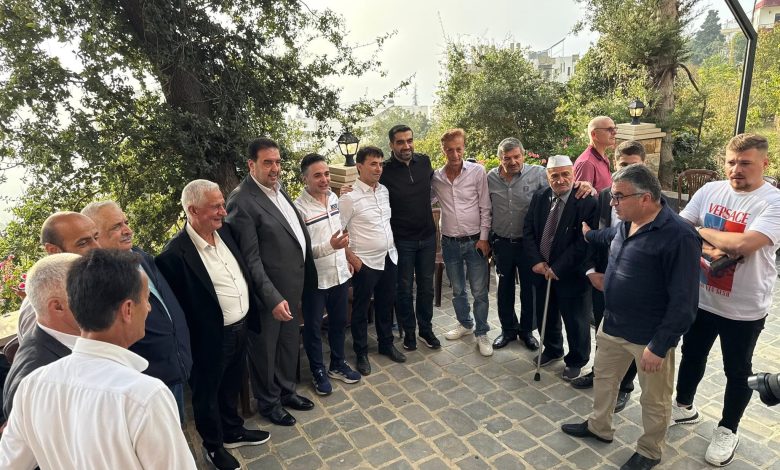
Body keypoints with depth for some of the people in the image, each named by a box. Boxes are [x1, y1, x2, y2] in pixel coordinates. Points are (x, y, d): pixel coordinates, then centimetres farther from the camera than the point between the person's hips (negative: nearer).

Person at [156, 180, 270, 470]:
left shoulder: (224, 232, -1)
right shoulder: (175, 253, -25)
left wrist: (250, 316, 12)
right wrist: (190, 345, -11)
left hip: (240, 328, 7)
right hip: (210, 339, -7)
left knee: (231, 386, 27)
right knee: (207, 394, 19)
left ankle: (233, 432, 50)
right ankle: (213, 447, 42)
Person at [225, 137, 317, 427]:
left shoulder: (278, 188, 4)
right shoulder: (242, 201, -21)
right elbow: (251, 259, -21)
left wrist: (305, 277, 10)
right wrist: (273, 298, -23)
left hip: (293, 285, 8)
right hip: (269, 291, -8)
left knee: (289, 342, 24)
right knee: (265, 349, 15)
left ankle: (286, 390, 46)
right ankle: (268, 402, 37)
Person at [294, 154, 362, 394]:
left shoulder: (334, 197, 2)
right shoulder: (299, 208, -20)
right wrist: (330, 246, -32)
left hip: (340, 273, 7)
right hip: (315, 279, -6)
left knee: (339, 322, 20)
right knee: (313, 327, 12)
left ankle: (337, 364, 40)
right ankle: (318, 371, 33)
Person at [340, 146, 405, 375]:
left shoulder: (384, 190, 4)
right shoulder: (350, 197, -16)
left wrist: (392, 248, 12)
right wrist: (352, 258, -14)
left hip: (389, 258, 6)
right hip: (365, 263, -6)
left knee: (386, 305, 20)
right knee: (361, 309, 10)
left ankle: (386, 344, 39)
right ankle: (361, 353, 28)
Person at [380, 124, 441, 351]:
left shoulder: (424, 161, -1)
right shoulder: (385, 171, -14)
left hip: (427, 236, 4)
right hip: (401, 240, -4)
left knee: (426, 285, 14)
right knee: (404, 288, 10)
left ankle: (426, 329, 32)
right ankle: (408, 331, 29)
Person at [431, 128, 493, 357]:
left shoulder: (477, 171, -8)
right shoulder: (436, 177, -1)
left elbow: (485, 208, -6)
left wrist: (483, 237, -9)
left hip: (474, 241, -3)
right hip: (449, 242, 3)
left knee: (479, 291, 5)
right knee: (457, 290, 18)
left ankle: (481, 333, 21)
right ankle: (464, 323, 39)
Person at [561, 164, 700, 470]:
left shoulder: (678, 237, -24)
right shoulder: (625, 224, 1)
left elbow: (683, 302, -24)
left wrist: (659, 345, -22)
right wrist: (588, 234, 45)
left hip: (650, 337, -7)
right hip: (613, 325, 8)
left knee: (653, 400, 15)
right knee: (603, 379, 24)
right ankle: (599, 427, 46)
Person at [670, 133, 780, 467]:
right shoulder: (710, 191, -2)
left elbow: (745, 243, -31)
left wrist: (703, 232, -15)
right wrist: (707, 249, -19)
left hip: (744, 308, -4)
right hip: (701, 298, 4)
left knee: (737, 371, 15)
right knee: (692, 356, 21)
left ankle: (728, 429, 36)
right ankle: (684, 407, 43)